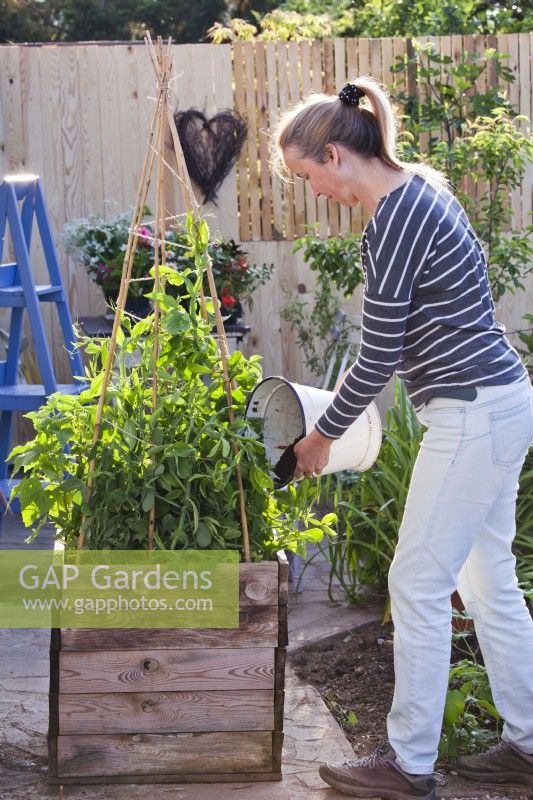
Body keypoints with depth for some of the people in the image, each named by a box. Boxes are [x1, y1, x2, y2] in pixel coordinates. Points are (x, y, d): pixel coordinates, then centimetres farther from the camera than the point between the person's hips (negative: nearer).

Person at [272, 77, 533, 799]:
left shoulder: (393, 225, -21)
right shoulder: (417, 187, 9)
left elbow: (377, 358, -16)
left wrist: (322, 436, -3)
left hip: (473, 416, -10)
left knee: (418, 583, -3)